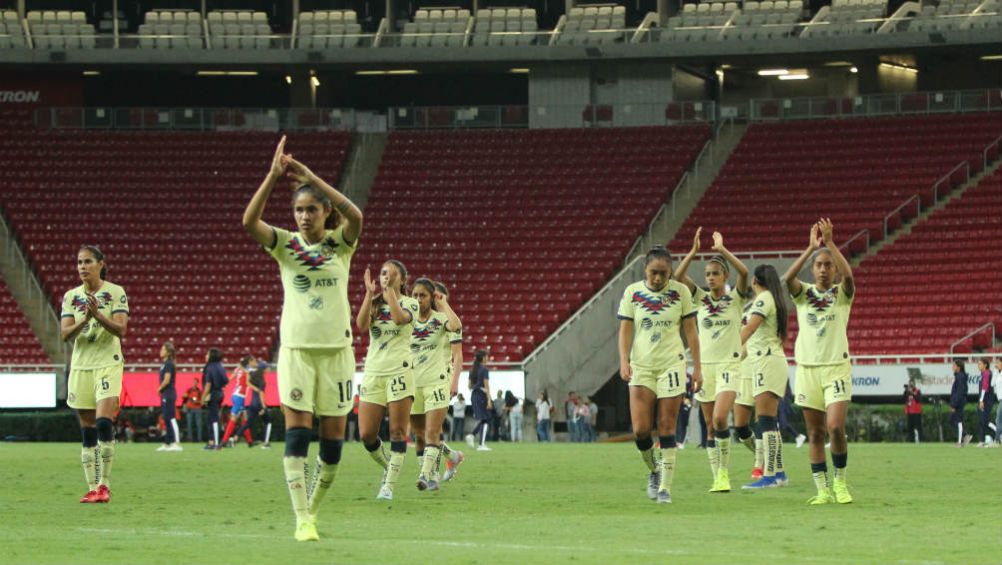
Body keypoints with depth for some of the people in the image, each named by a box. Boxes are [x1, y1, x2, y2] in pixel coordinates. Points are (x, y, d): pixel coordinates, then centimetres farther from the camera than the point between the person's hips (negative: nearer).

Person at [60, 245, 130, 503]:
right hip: (80, 365, 4)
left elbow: (121, 329, -10)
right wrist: (84, 320, -19)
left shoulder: (115, 292, -1)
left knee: (103, 422, -19)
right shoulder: (71, 296, 9)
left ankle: (104, 484, -14)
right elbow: (65, 333, 0)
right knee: (87, 431, 3)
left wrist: (98, 315, -25)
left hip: (108, 363, -4)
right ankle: (92, 487, 7)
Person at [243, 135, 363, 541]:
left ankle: (312, 510, 21)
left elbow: (355, 216, -21)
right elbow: (250, 222, -16)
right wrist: (273, 176, -23)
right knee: (297, 434, -11)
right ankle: (302, 520, -14)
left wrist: (310, 177, -23)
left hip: (336, 350, 1)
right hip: (297, 350, -1)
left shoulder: (340, 244, 1)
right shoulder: (285, 244, 2)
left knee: (333, 440, 3)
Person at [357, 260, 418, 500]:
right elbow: (361, 325, -7)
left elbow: (400, 318, -19)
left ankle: (389, 485, -3)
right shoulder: (374, 304, 13)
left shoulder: (410, 303, 4)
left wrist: (389, 290, -15)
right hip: (373, 372, 3)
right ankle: (388, 467, 22)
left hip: (399, 371, -3)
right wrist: (369, 294, -11)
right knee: (366, 434, -3)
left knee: (397, 432, -6)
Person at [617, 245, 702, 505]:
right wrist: (624, 361, -11)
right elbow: (625, 329, 3)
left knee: (667, 428, -3)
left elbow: (690, 331, 4)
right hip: (641, 366, 1)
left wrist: (697, 367, 3)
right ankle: (653, 471, 21)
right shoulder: (632, 292, 2)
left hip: (671, 365, -1)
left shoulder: (680, 291, 0)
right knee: (640, 430, -7)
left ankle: (665, 487, 2)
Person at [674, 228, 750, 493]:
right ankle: (717, 478, 9)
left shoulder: (735, 299, 0)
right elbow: (678, 276, -7)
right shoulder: (701, 298, 7)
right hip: (705, 364, 4)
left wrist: (722, 249, -20)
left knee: (720, 418, -21)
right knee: (711, 426, 4)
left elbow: (744, 272, -18)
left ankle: (724, 471, -11)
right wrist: (693, 252, -17)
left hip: (730, 364, -4)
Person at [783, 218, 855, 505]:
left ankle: (840, 481, 2)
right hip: (807, 367, 2)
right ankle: (823, 490, 5)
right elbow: (787, 279, -14)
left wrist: (830, 243, -22)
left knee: (836, 427, -15)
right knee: (815, 434, 2)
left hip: (836, 367, -2)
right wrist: (811, 248, -19)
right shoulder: (803, 293, 7)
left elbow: (848, 275, -19)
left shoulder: (842, 295, 4)